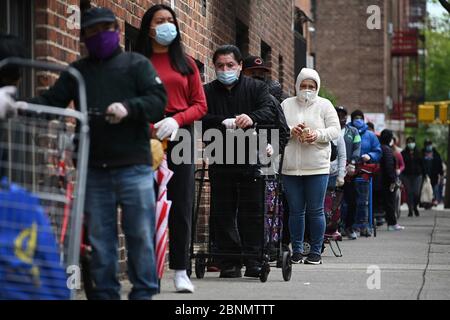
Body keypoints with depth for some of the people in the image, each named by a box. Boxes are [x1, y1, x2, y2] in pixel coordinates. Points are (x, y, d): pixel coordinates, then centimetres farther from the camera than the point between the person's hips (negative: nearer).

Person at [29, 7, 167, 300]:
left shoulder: (137, 64, 8)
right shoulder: (77, 72, 19)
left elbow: (158, 99, -4)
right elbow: (52, 101, 10)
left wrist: (129, 108, -22)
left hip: (133, 166, -3)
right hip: (94, 169, 3)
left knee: (140, 233, -3)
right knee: (99, 236, 5)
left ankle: (144, 291, 5)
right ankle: (105, 292, 11)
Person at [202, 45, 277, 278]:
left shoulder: (256, 88, 9)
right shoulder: (208, 91, 11)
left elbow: (269, 111, -8)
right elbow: (202, 119, -5)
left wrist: (252, 118, -29)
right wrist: (224, 123, -22)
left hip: (250, 159, -1)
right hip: (220, 161, 1)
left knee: (252, 213, -1)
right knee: (223, 214, 2)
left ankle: (253, 260, 2)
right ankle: (229, 263, 6)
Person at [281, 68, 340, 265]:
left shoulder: (324, 105, 7)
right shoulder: (287, 105, 11)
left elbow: (335, 130, 1)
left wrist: (318, 134, -17)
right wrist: (291, 131, -14)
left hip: (317, 167, -1)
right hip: (291, 167, 1)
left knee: (315, 211, -1)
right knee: (295, 211, 4)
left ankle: (316, 251, 6)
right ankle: (297, 251, 11)